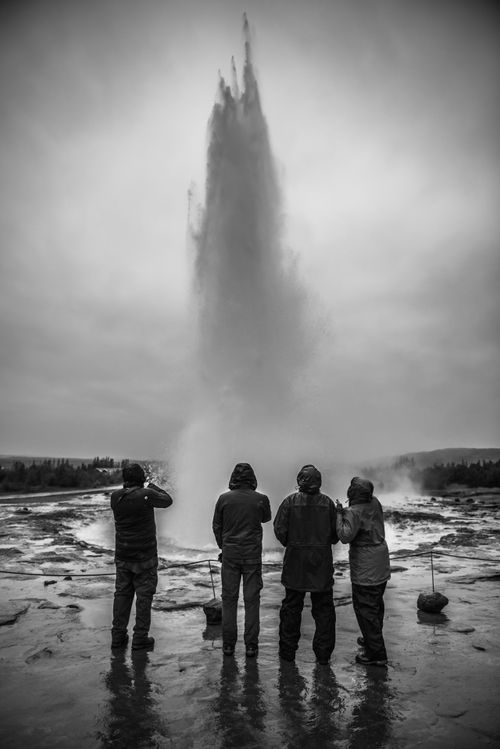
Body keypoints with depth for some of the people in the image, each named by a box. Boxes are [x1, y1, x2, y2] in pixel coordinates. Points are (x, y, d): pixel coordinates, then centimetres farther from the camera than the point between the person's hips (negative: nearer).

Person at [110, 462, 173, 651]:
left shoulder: (115, 496, -7)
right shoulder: (146, 495, -21)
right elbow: (167, 500, -2)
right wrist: (153, 486, 12)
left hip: (122, 556, 5)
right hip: (144, 557, -5)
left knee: (122, 594, 16)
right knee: (144, 596, 7)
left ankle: (118, 635, 23)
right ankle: (140, 638, 13)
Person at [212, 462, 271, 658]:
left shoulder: (224, 498, -5)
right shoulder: (261, 499, -7)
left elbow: (216, 526, 5)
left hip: (230, 554, 1)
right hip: (253, 554, 0)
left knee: (229, 599, 11)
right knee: (252, 599, 8)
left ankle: (228, 644, 17)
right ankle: (251, 645, 12)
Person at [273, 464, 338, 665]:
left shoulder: (290, 501, -9)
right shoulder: (327, 502, -5)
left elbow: (280, 530, -10)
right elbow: (336, 533, -1)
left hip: (295, 560, -1)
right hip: (322, 562, 1)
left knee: (291, 607, 12)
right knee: (323, 608, 13)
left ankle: (287, 650, 21)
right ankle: (323, 654, 18)